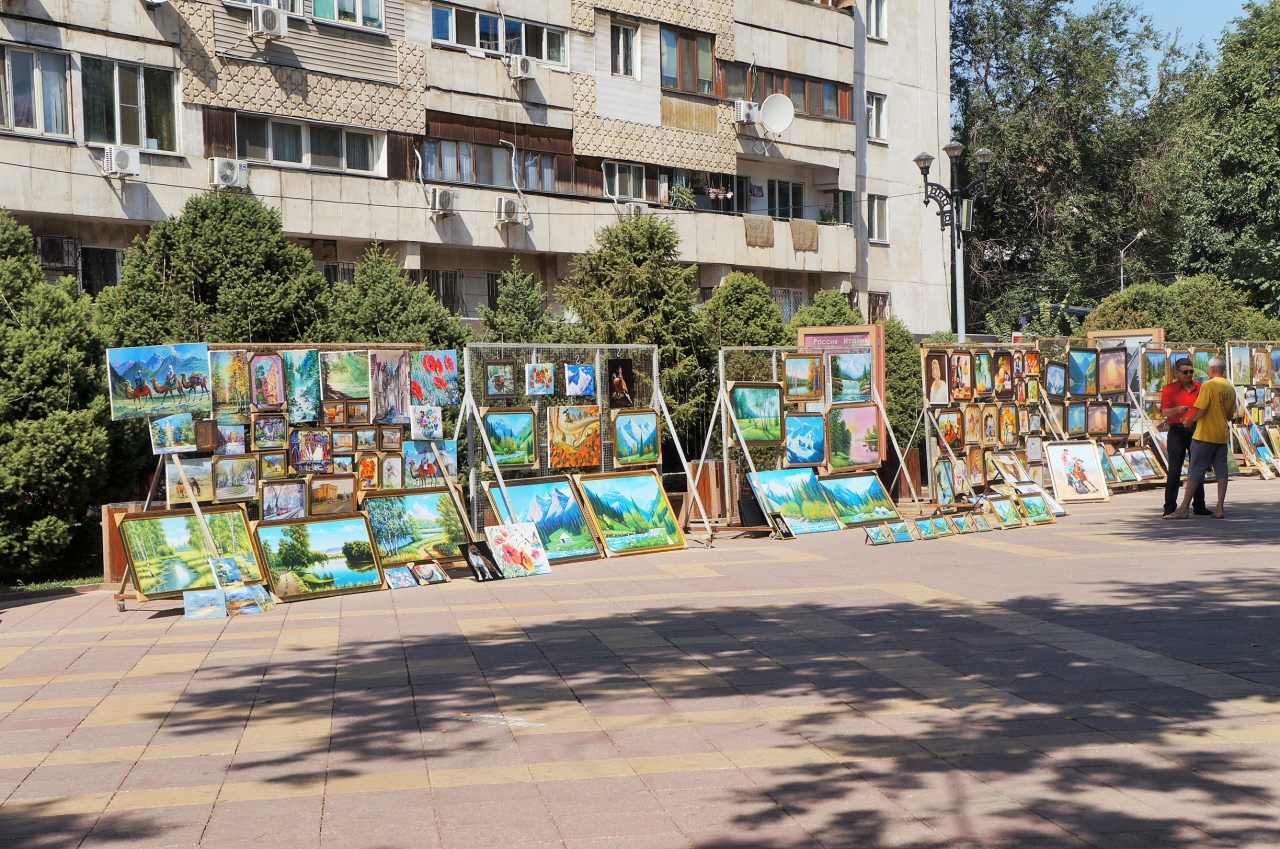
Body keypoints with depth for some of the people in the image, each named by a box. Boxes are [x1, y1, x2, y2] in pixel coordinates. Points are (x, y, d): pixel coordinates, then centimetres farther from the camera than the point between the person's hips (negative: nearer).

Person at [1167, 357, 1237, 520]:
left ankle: (1183, 509, -1)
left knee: (1195, 471, -3)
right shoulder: (1230, 388, 8)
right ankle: (1219, 509, 4)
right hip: (1222, 435, 6)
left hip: (1205, 435, -6)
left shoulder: (1208, 385, -13)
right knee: (1221, 471, 6)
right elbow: (1230, 416, 14)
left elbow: (1200, 411, -19)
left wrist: (1188, 420, -2)